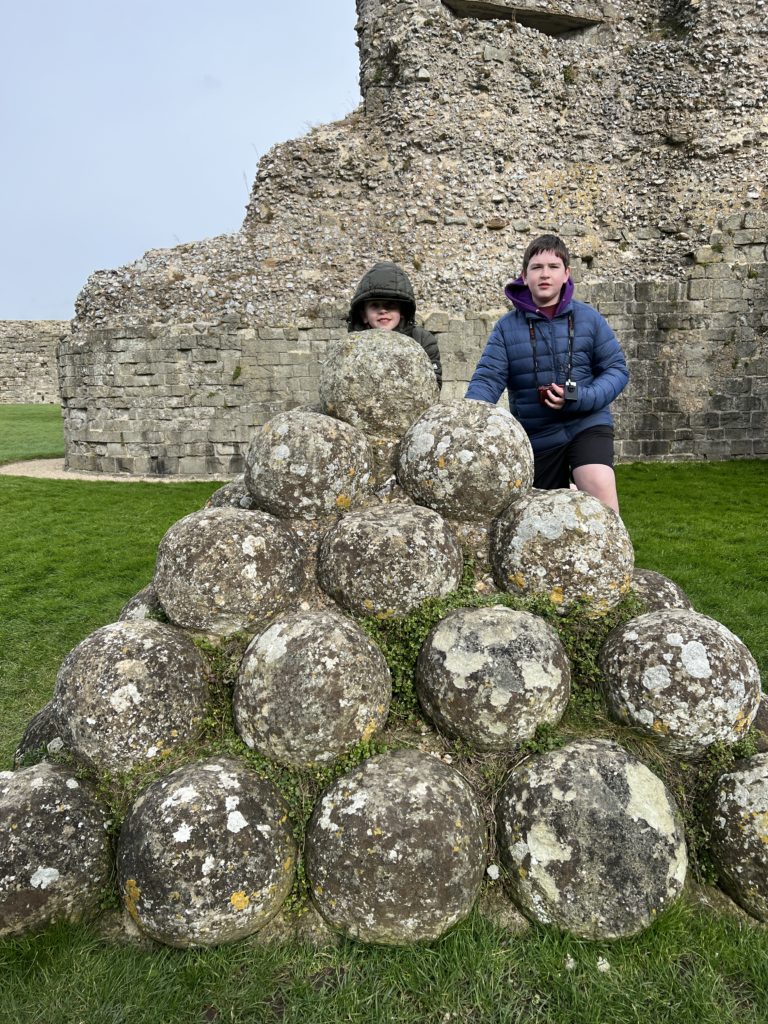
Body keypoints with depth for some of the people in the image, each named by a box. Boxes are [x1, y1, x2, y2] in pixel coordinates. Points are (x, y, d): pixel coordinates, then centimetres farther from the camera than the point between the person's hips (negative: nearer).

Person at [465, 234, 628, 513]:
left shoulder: (588, 318, -1)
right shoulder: (507, 327, -1)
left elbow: (617, 369, -1)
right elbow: (487, 379, -10)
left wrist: (580, 398, -19)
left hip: (587, 424, -2)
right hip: (537, 438, 2)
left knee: (601, 490, -27)